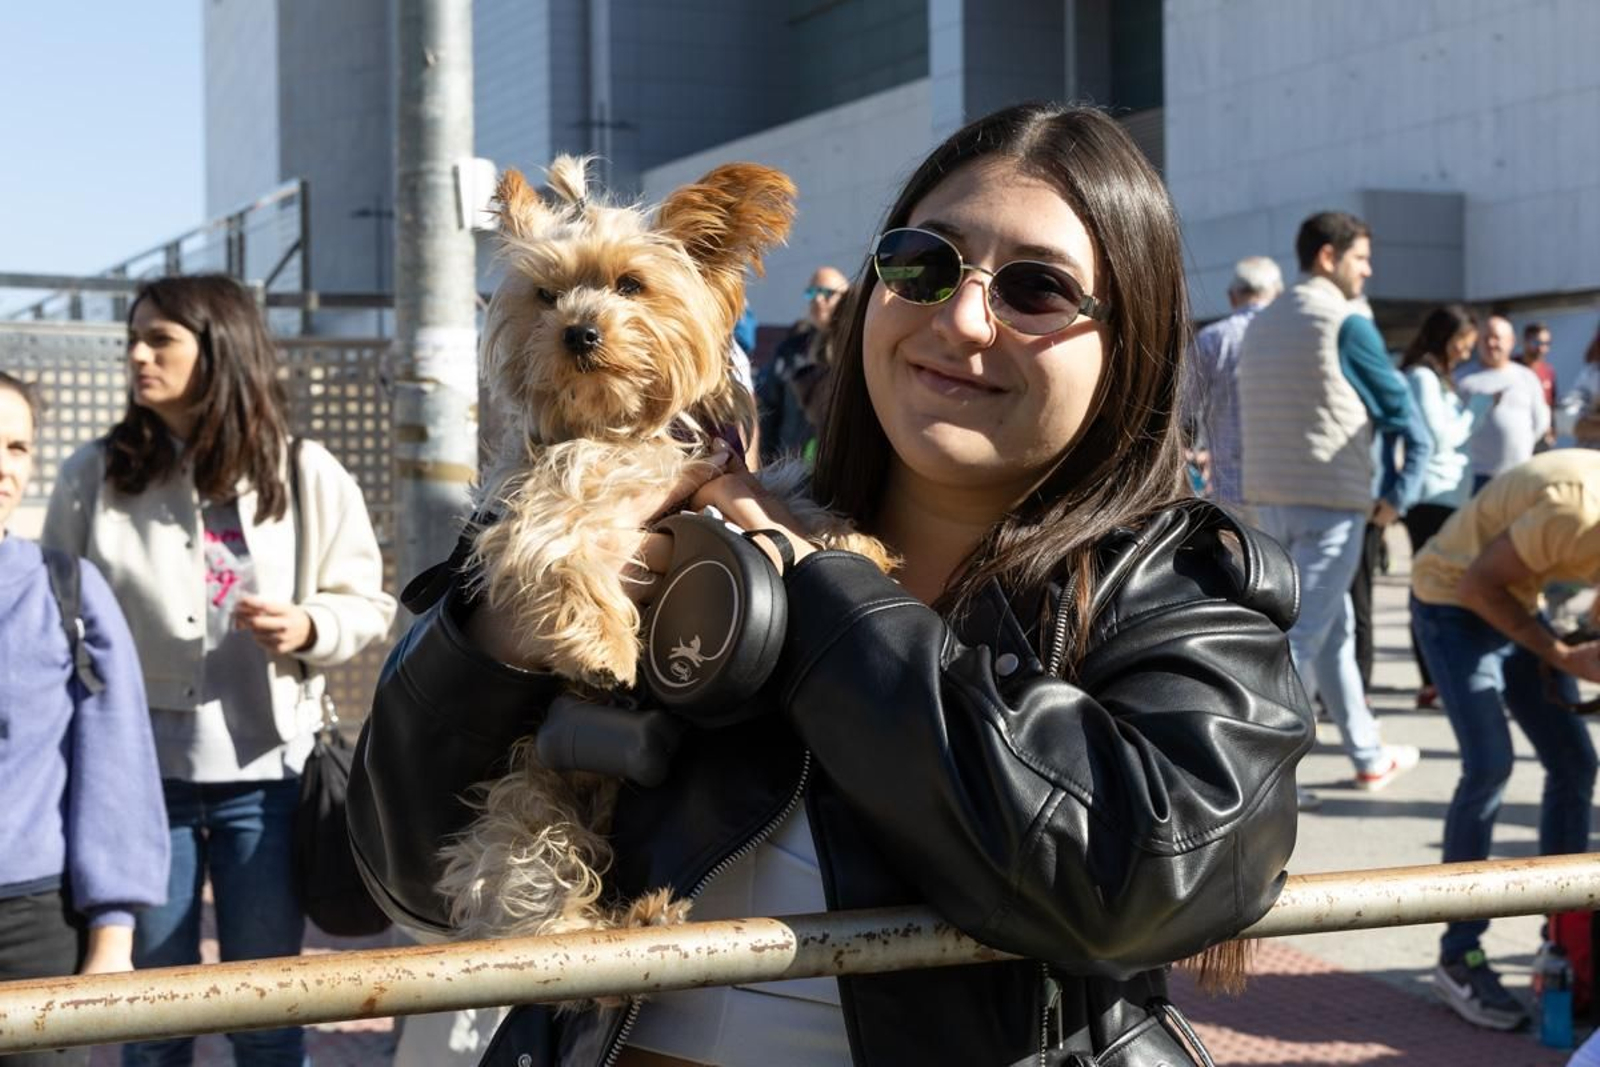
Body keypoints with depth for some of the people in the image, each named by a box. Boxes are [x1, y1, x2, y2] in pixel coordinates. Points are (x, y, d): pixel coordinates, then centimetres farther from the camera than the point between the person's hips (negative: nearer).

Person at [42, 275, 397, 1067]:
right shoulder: (94, 475, 2)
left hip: (266, 772, 0)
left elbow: (367, 604, 6)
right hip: (138, 770, 1)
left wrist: (307, 630, -15)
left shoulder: (306, 476, 1)